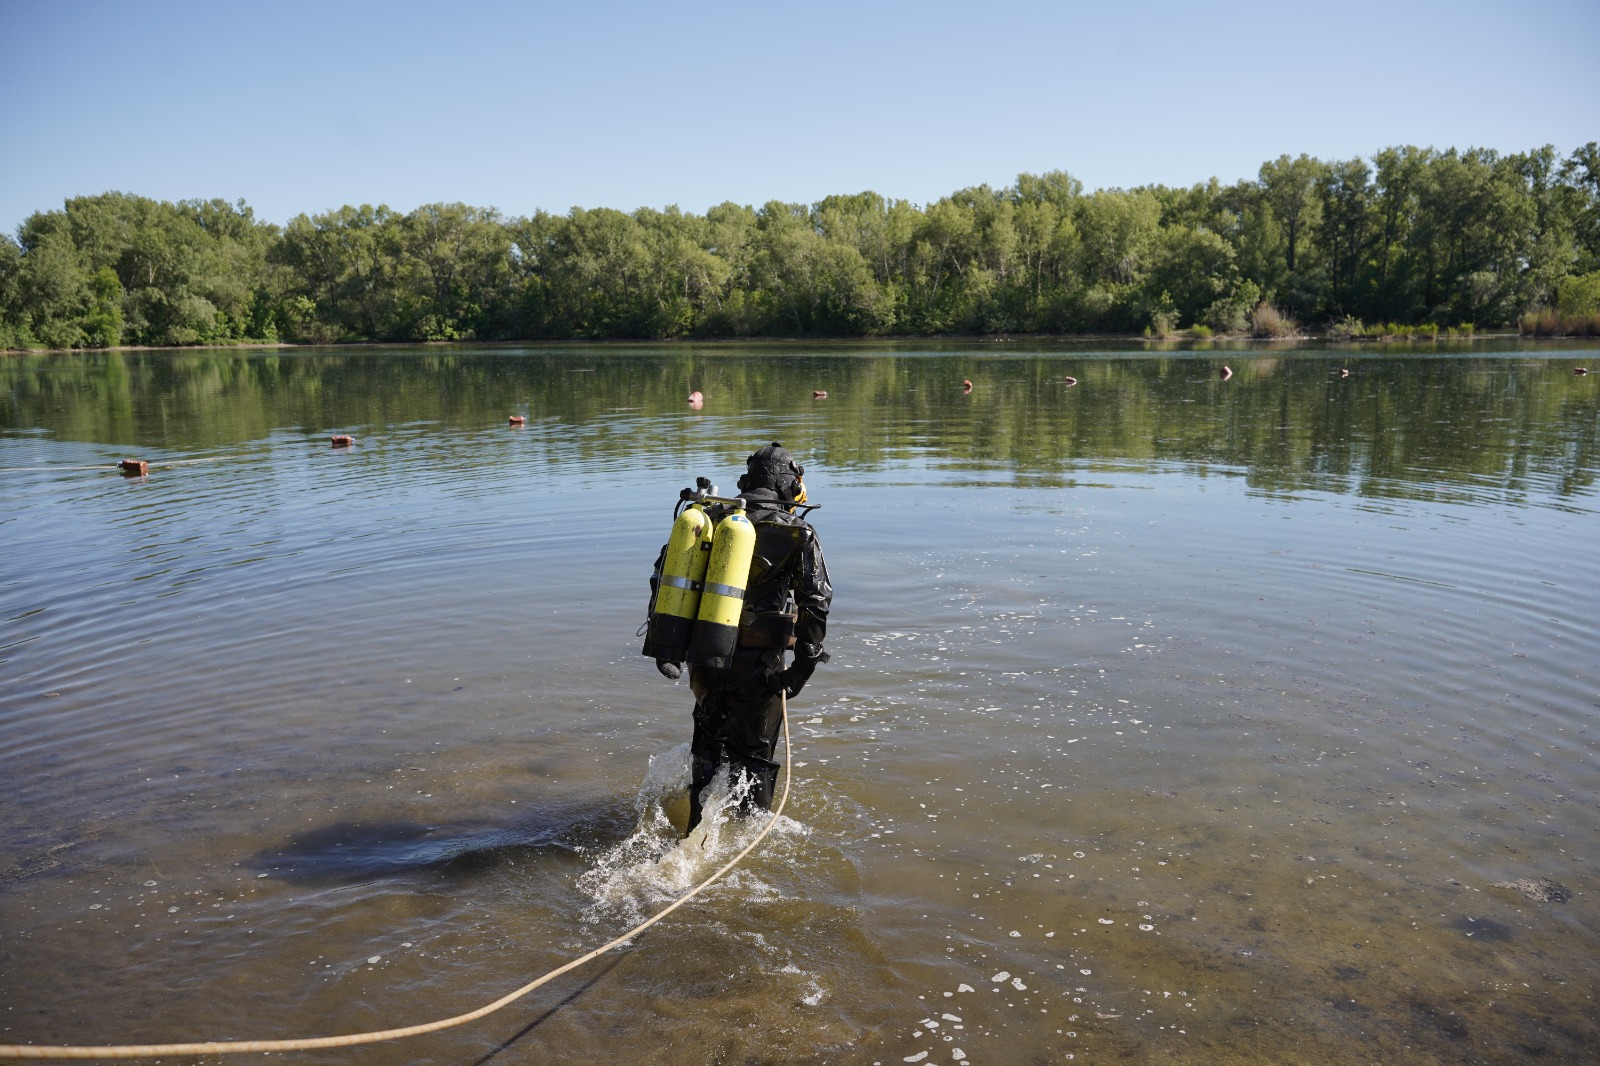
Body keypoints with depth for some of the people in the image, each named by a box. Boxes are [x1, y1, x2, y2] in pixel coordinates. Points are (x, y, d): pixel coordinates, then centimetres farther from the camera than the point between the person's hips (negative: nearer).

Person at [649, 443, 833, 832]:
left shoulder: (711, 517, 6)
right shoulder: (798, 533, -3)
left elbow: (664, 574, 6)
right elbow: (816, 601, -7)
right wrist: (804, 665, -1)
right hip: (759, 662, -3)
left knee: (708, 741, 24)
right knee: (753, 752, 13)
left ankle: (699, 829, 33)